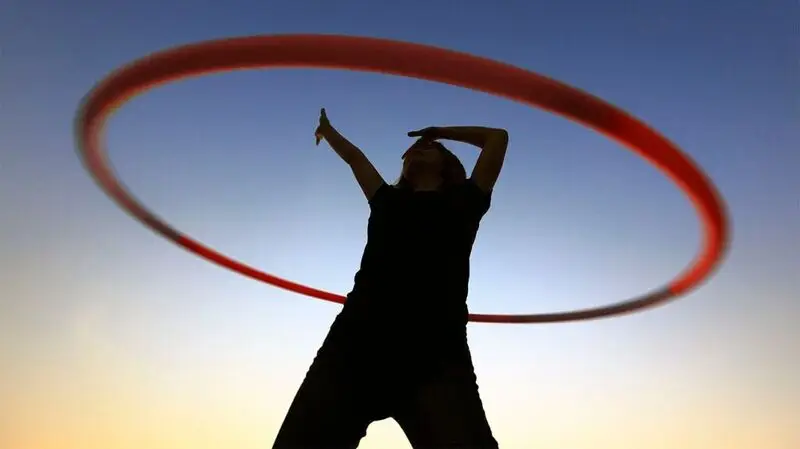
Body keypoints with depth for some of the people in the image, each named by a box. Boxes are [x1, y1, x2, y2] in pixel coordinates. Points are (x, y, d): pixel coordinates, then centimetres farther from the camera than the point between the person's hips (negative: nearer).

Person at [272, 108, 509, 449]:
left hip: (436, 356, -2)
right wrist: (327, 129, 66)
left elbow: (497, 137, 36)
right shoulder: (388, 201, 31)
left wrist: (437, 132, 44)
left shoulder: (464, 200, 26)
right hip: (355, 345, 3)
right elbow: (354, 156, 49)